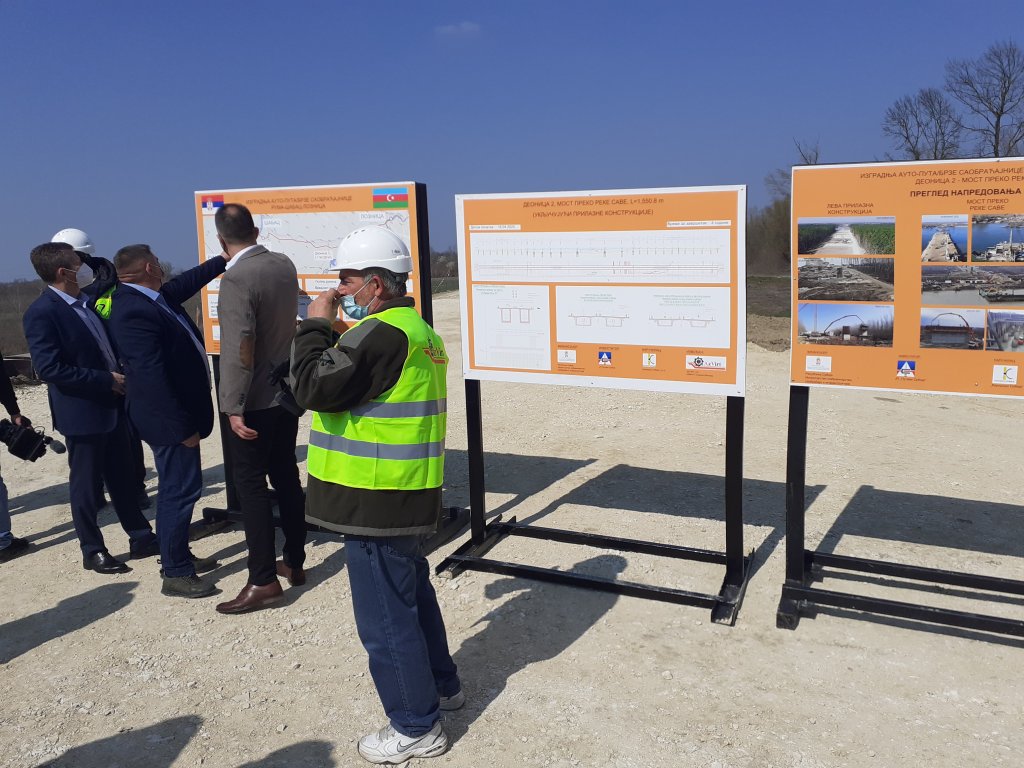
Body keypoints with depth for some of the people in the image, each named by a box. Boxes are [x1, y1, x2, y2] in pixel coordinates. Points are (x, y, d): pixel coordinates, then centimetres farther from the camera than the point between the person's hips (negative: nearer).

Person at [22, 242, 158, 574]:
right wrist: (106, 380, -20)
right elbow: (49, 368, -21)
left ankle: (141, 537, 27)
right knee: (85, 482, 7)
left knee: (122, 475, 16)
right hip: (82, 413, -7)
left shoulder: (85, 301, 7)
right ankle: (92, 550, 21)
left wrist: (121, 375, 6)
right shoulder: (41, 313, -16)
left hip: (112, 407, 8)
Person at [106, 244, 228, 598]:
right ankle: (176, 574, 8)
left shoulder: (155, 298, 6)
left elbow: (188, 281, 25)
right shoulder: (134, 311, -24)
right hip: (169, 419, -10)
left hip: (178, 414, 10)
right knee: (180, 491, -3)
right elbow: (152, 376, -27)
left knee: (178, 489, 20)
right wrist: (183, 427, -25)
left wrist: (225, 260, 34)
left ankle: (178, 555, 34)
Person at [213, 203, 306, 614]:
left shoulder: (236, 279, -19)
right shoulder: (285, 264, 3)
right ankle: (294, 562, 25)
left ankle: (263, 580, 2)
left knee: (251, 485, -1)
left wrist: (234, 407, -21)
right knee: (285, 476, 15)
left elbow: (241, 347, -25)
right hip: (287, 392, 7)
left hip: (253, 402, -7)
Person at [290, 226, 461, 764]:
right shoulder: (417, 329, 13)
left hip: (378, 501, -10)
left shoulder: (381, 333, -21)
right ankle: (441, 685, 42)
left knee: (385, 617, 3)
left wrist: (316, 325, -11)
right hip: (409, 497, 11)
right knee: (411, 593, 25)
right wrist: (334, 332, 8)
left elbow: (314, 386, -24)